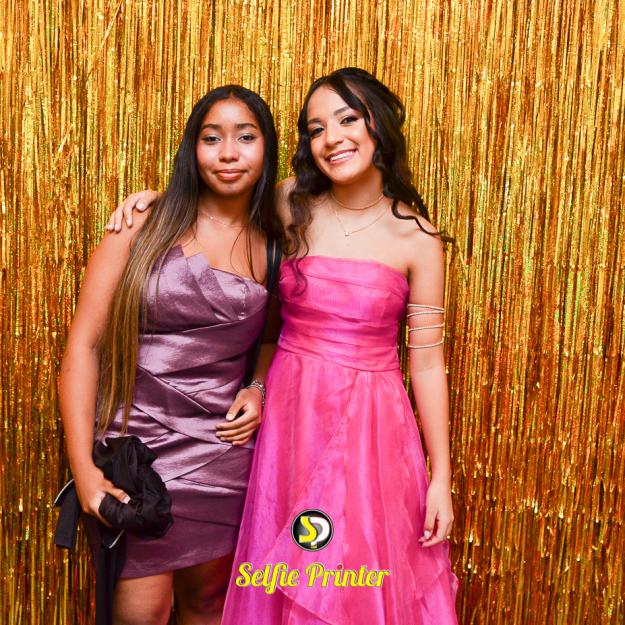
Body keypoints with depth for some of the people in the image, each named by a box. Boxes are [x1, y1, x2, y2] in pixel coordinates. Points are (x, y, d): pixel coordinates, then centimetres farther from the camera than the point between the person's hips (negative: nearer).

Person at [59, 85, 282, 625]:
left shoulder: (273, 245, 4)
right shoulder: (145, 226, -6)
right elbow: (84, 343, -8)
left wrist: (258, 387, -1)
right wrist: (83, 468, -14)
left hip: (223, 447, 3)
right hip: (137, 437, -3)